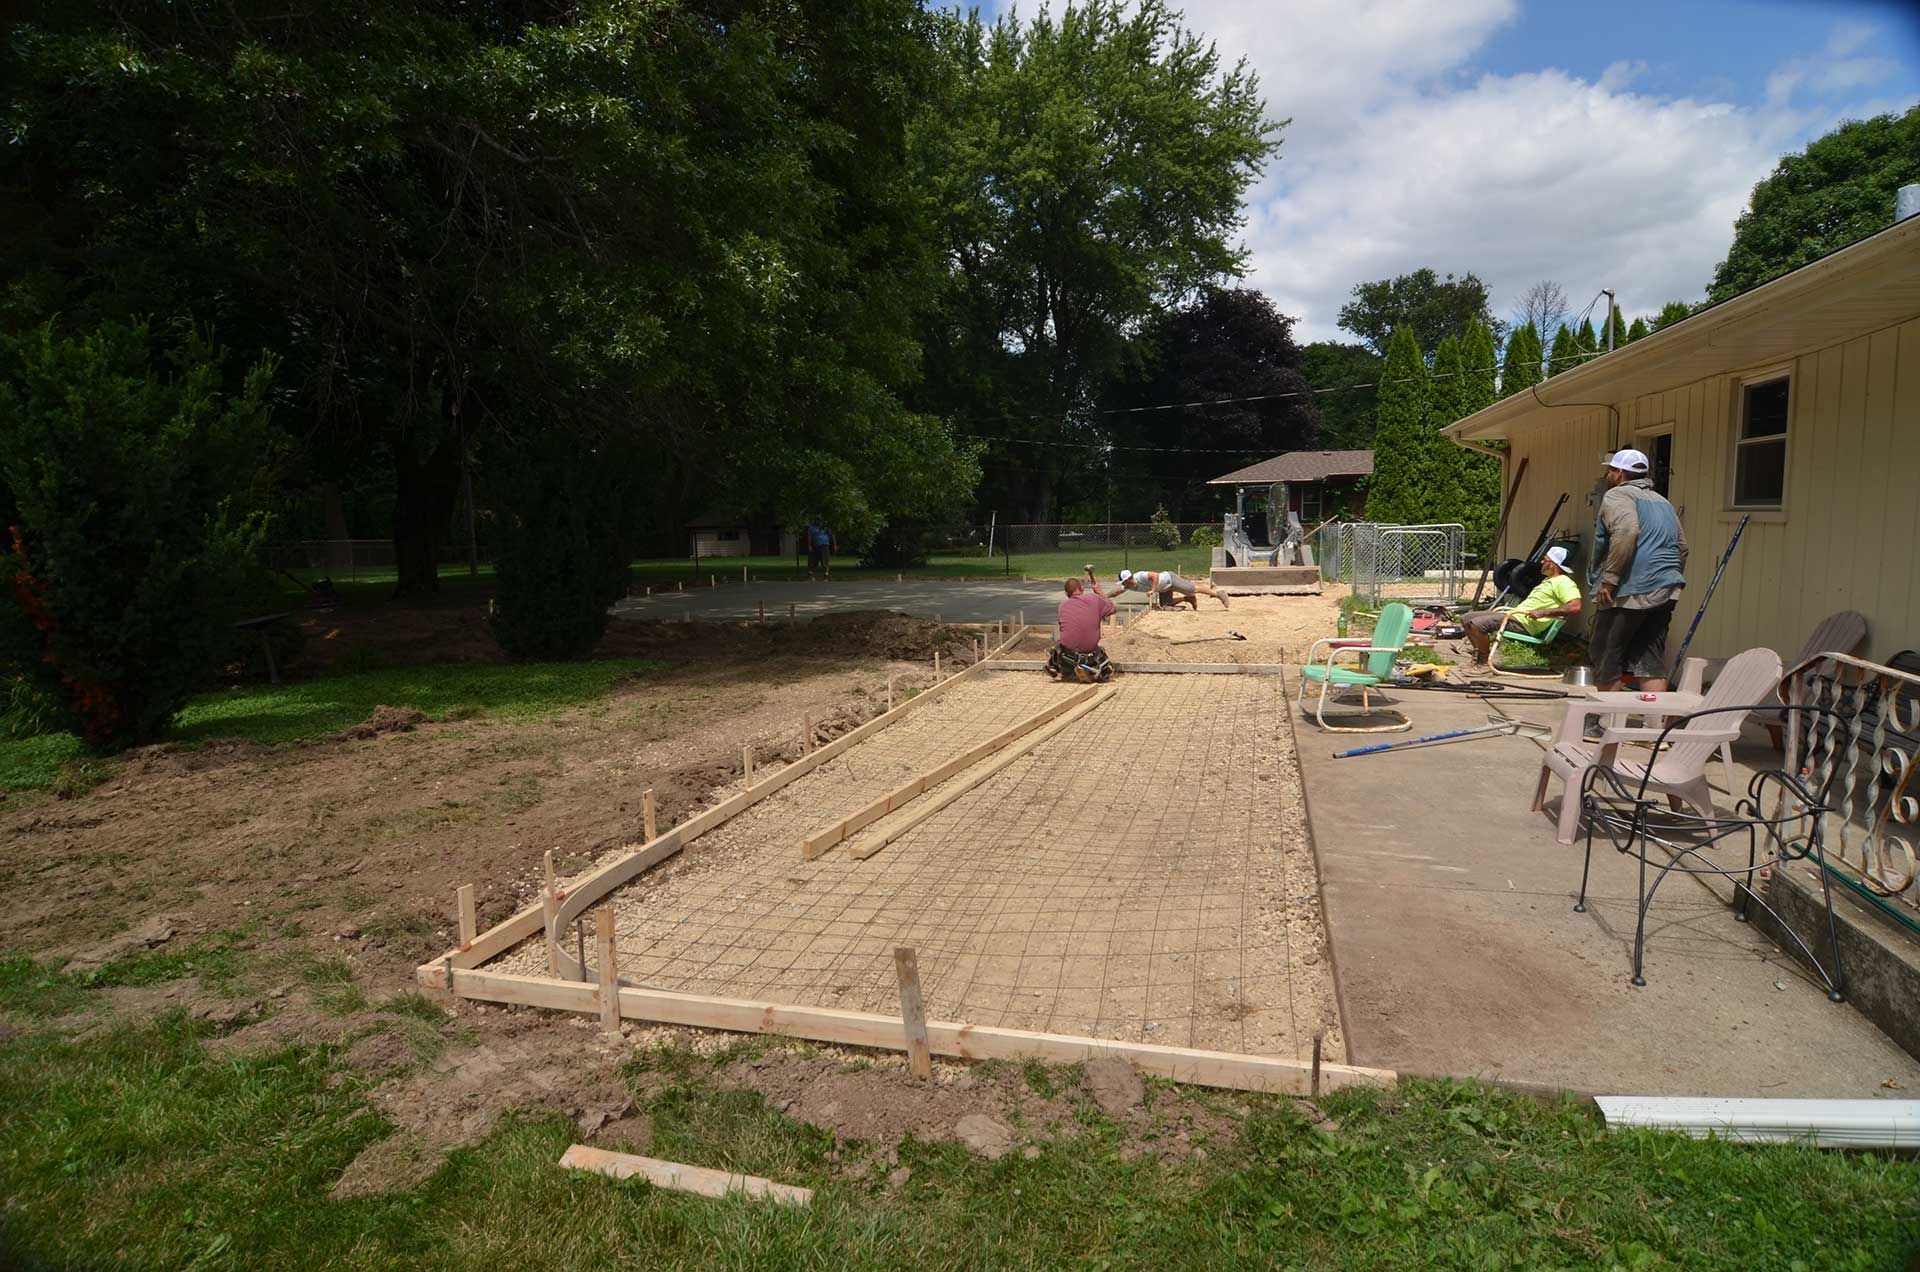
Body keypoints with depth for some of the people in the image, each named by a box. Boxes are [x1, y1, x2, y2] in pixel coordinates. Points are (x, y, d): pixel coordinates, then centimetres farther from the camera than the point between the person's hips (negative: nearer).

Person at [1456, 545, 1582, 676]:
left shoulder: (1563, 583, -9)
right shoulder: (1548, 580, 23)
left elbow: (1575, 607, -24)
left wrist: (1543, 612, -25)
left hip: (1525, 621, -11)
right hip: (1514, 613, 11)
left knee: (1477, 624, -27)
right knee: (1467, 619, 8)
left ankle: (1485, 664, -14)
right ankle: (1479, 658, 14)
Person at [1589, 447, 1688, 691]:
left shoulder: (1617, 495, -4)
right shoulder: (1662, 502, 24)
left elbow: (1626, 532, -22)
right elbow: (1682, 545, 26)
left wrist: (1609, 579, -22)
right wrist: (1673, 580, 31)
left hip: (1629, 592, -8)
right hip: (1664, 592, 8)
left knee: (1607, 657, 3)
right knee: (1651, 661, 5)